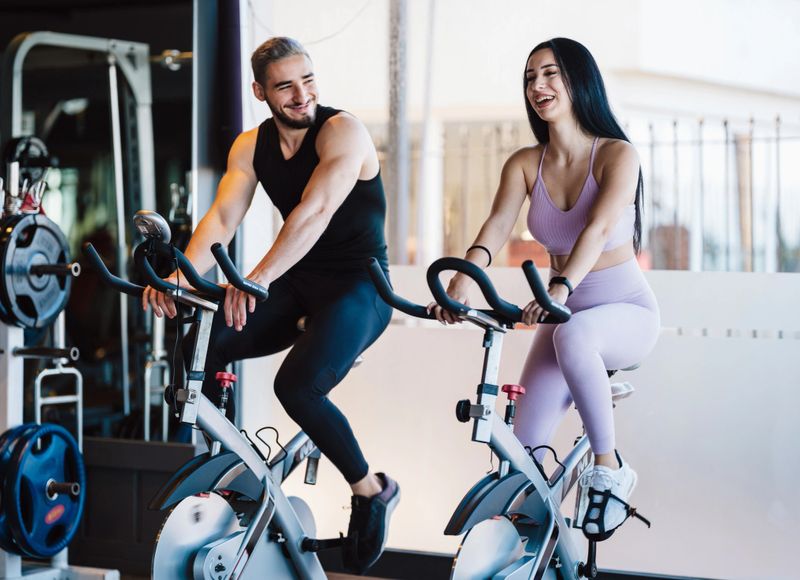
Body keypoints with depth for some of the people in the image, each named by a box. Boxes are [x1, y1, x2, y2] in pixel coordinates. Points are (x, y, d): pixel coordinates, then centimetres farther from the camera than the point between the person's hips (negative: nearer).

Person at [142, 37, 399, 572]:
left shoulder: (342, 131, -15)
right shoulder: (251, 147, 4)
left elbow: (316, 211, -30)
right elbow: (222, 219, -9)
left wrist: (258, 278, -43)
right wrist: (182, 272, -29)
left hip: (358, 285, -6)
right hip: (296, 285, 6)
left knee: (297, 385, -29)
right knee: (201, 345, -16)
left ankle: (372, 490, -6)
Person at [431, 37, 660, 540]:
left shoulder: (617, 155, -13)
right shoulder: (525, 164, 0)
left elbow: (598, 227, -30)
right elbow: (496, 227, -16)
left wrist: (561, 288, -48)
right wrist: (461, 282, -37)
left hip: (627, 311, -5)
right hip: (564, 313, 5)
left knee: (571, 337, -40)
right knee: (527, 446, -11)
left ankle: (610, 470, -25)